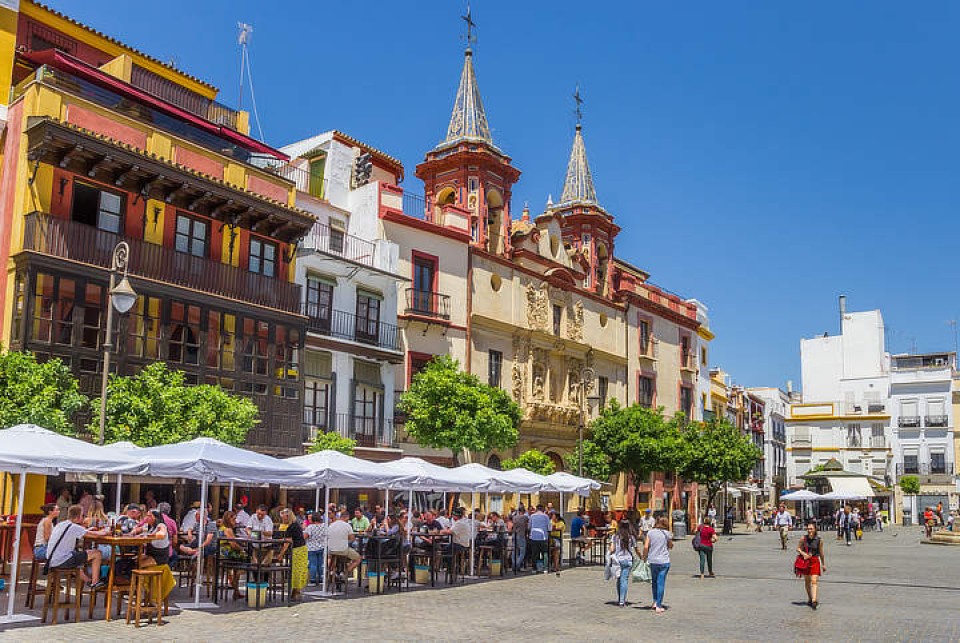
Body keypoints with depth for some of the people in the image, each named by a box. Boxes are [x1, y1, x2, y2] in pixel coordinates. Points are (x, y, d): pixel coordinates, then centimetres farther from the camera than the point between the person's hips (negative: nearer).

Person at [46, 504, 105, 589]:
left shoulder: (59, 524, 11)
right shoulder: (74, 527, -13)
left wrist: (87, 530, 16)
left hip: (51, 562, 9)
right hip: (62, 562, -9)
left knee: (79, 552, 37)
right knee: (97, 553, -4)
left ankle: (89, 580, 40)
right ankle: (95, 582, 7)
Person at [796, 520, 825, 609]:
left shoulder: (819, 540, -5)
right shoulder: (803, 538, -5)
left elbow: (821, 553, 6)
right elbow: (798, 548, 5)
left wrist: (823, 564, 13)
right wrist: (803, 553, -15)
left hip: (815, 561, -2)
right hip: (805, 561, 2)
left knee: (814, 581, -14)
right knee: (807, 581, 12)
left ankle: (814, 600, -21)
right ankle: (809, 599, 27)